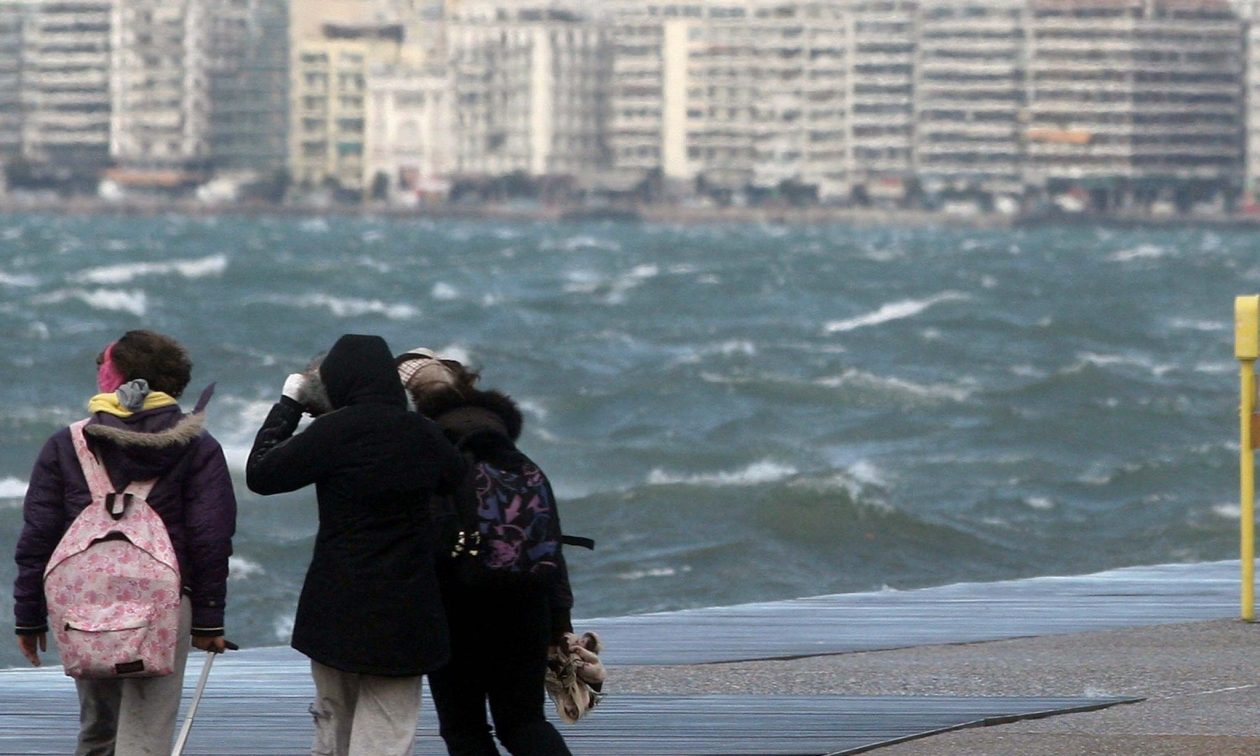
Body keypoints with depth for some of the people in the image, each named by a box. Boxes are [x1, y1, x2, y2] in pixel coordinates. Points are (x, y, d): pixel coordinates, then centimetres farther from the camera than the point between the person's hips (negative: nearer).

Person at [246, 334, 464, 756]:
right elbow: (454, 477, 24)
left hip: (338, 609, -2)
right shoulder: (422, 435, 1)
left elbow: (260, 474, -6)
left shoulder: (335, 431, -12)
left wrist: (288, 404, 5)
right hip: (405, 616, 2)